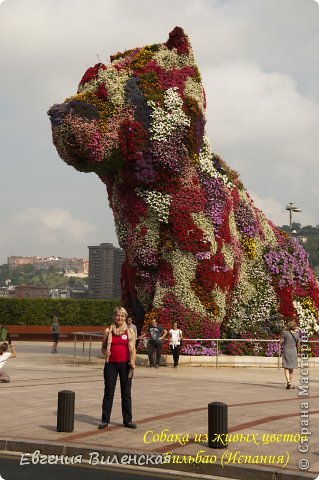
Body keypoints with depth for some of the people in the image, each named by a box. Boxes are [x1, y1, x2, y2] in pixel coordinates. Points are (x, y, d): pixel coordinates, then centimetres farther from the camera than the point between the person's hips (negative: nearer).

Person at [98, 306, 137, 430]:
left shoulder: (130, 331, 5)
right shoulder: (108, 331, 6)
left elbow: (133, 349, 4)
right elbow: (103, 347, 10)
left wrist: (133, 362, -11)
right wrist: (105, 352, -12)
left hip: (125, 364, 0)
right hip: (111, 364, 0)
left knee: (126, 393, 6)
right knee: (108, 392, 2)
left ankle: (127, 420, 13)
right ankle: (105, 420, 8)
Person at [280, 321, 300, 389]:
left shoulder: (284, 333, -7)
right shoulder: (297, 334, -1)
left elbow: (281, 342, -3)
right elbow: (298, 345, 7)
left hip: (286, 351, -2)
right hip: (293, 351, 2)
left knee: (286, 368, 0)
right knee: (291, 368, 14)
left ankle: (288, 383, -17)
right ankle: (289, 383, 21)